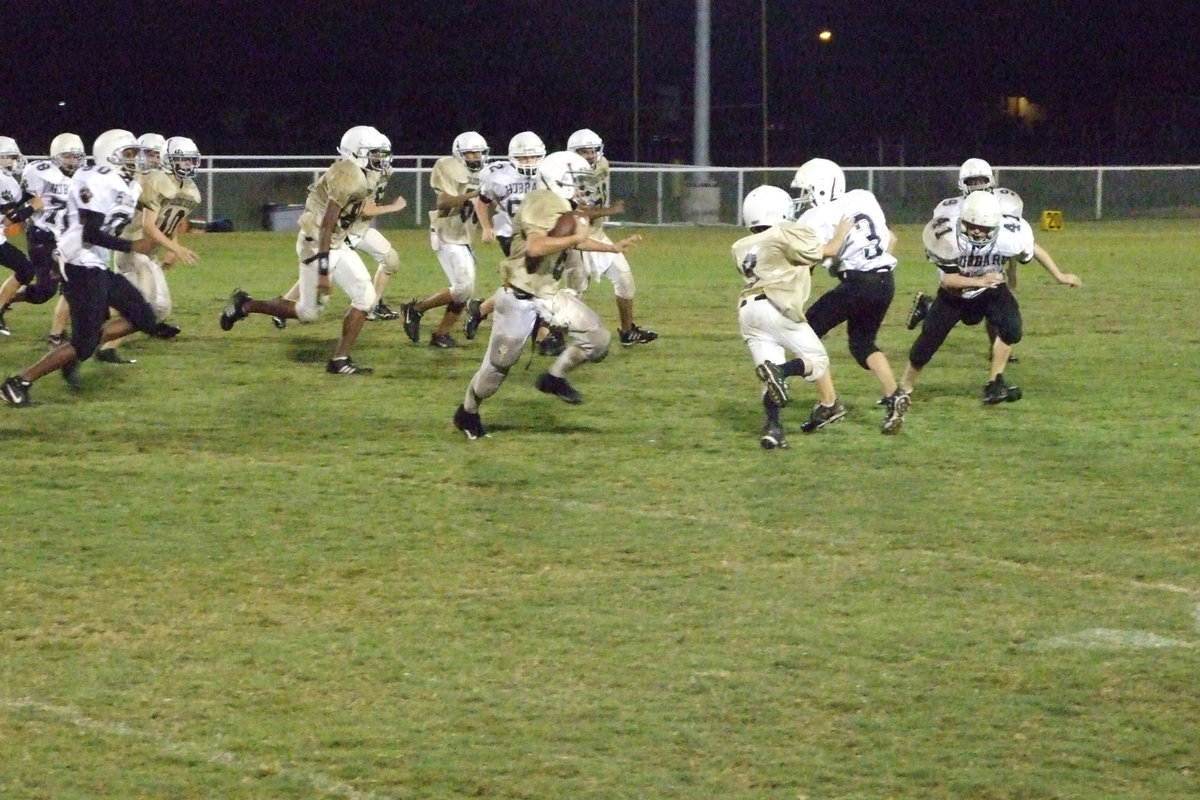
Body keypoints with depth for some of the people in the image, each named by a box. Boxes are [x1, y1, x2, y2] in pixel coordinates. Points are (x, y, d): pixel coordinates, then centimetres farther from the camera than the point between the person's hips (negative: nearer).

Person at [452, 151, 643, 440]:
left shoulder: (560, 205, 8)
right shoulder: (543, 204, -22)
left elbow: (567, 241, 27)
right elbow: (536, 247, -37)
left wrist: (613, 247, 28)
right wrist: (576, 237, -27)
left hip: (549, 294, 9)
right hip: (520, 296, -9)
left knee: (598, 340, -2)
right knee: (499, 363, 5)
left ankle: (554, 378, 18)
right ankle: (467, 413, 27)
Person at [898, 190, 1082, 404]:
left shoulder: (1008, 237, -30)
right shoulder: (948, 236, -34)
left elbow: (1031, 251, -8)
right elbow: (947, 279, -29)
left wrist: (1059, 275, 2)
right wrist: (979, 281, -46)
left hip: (991, 290, 1)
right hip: (955, 292, -1)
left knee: (1011, 326, -25)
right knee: (927, 343, 0)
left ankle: (994, 384, -10)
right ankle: (905, 386, 27)